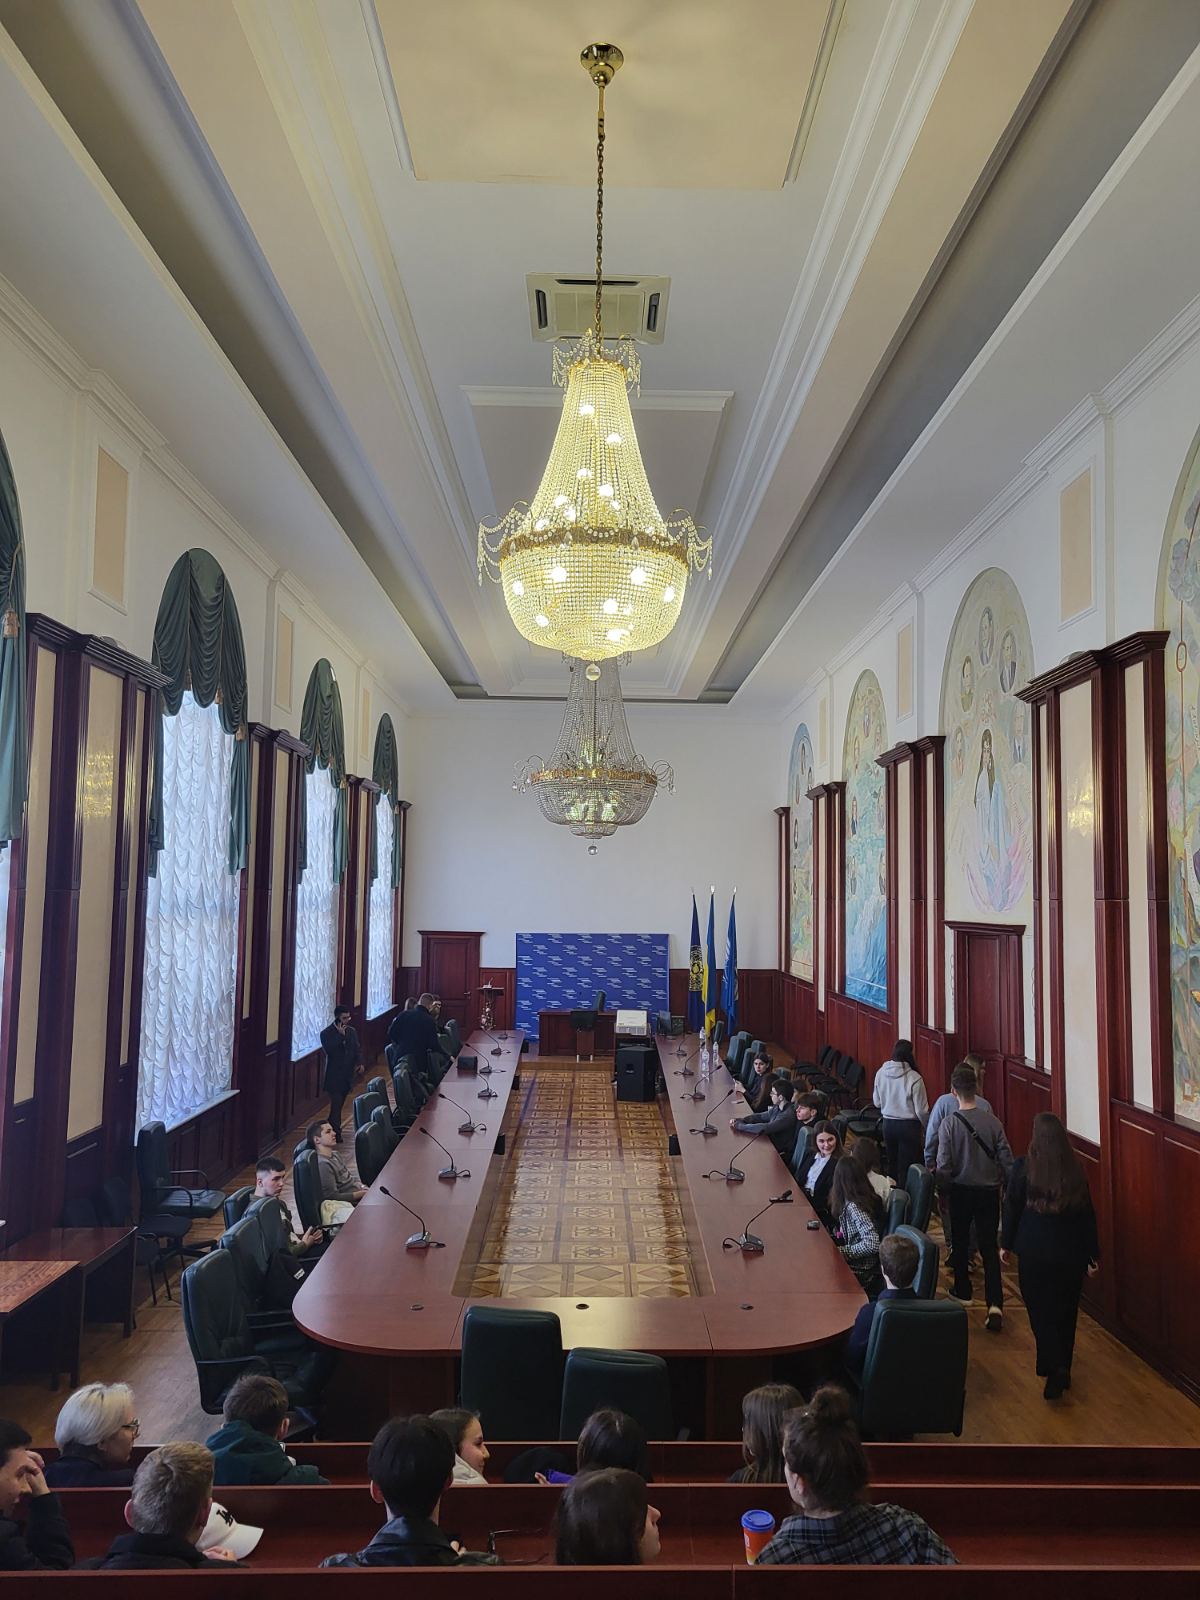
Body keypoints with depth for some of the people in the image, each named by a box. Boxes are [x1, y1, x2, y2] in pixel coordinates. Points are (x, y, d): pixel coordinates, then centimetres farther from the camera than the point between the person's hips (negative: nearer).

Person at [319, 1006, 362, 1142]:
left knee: (339, 1103, 13)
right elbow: (329, 1050, -23)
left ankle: (334, 1128, 25)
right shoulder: (326, 1033, -8)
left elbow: (357, 1049, 10)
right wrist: (340, 1035, -25)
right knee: (336, 1104, -7)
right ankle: (336, 1133, -3)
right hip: (334, 1075, -5)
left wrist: (359, 1062, -8)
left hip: (347, 1074, 5)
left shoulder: (351, 1031, 8)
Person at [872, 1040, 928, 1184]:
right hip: (908, 1126, -5)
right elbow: (921, 1110, -12)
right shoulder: (914, 1078, -19)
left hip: (888, 1123, 5)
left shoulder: (880, 1073, -6)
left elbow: (877, 1102, 6)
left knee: (892, 1163, 21)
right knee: (906, 1167, 6)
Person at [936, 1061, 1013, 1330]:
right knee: (989, 1247, 5)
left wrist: (941, 1181, 3)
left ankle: (962, 1292, 33)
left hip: (961, 1191, -1)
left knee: (960, 1242, 19)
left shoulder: (949, 1124, -17)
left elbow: (944, 1167, -16)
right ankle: (995, 1304, -9)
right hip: (989, 1192, 1)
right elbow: (1007, 1160, -6)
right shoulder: (993, 1122, -10)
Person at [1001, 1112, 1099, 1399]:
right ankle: (1062, 1369, 28)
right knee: (1066, 1311, 17)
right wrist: (1092, 1253, 9)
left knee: (1040, 1311, 6)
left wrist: (1006, 1243, 7)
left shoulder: (1024, 1168, -13)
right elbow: (1087, 1212, -1)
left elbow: (1012, 1208, -6)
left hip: (1034, 1252, -3)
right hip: (1070, 1253, 3)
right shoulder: (1075, 1169, -6)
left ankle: (1054, 1367, -10)